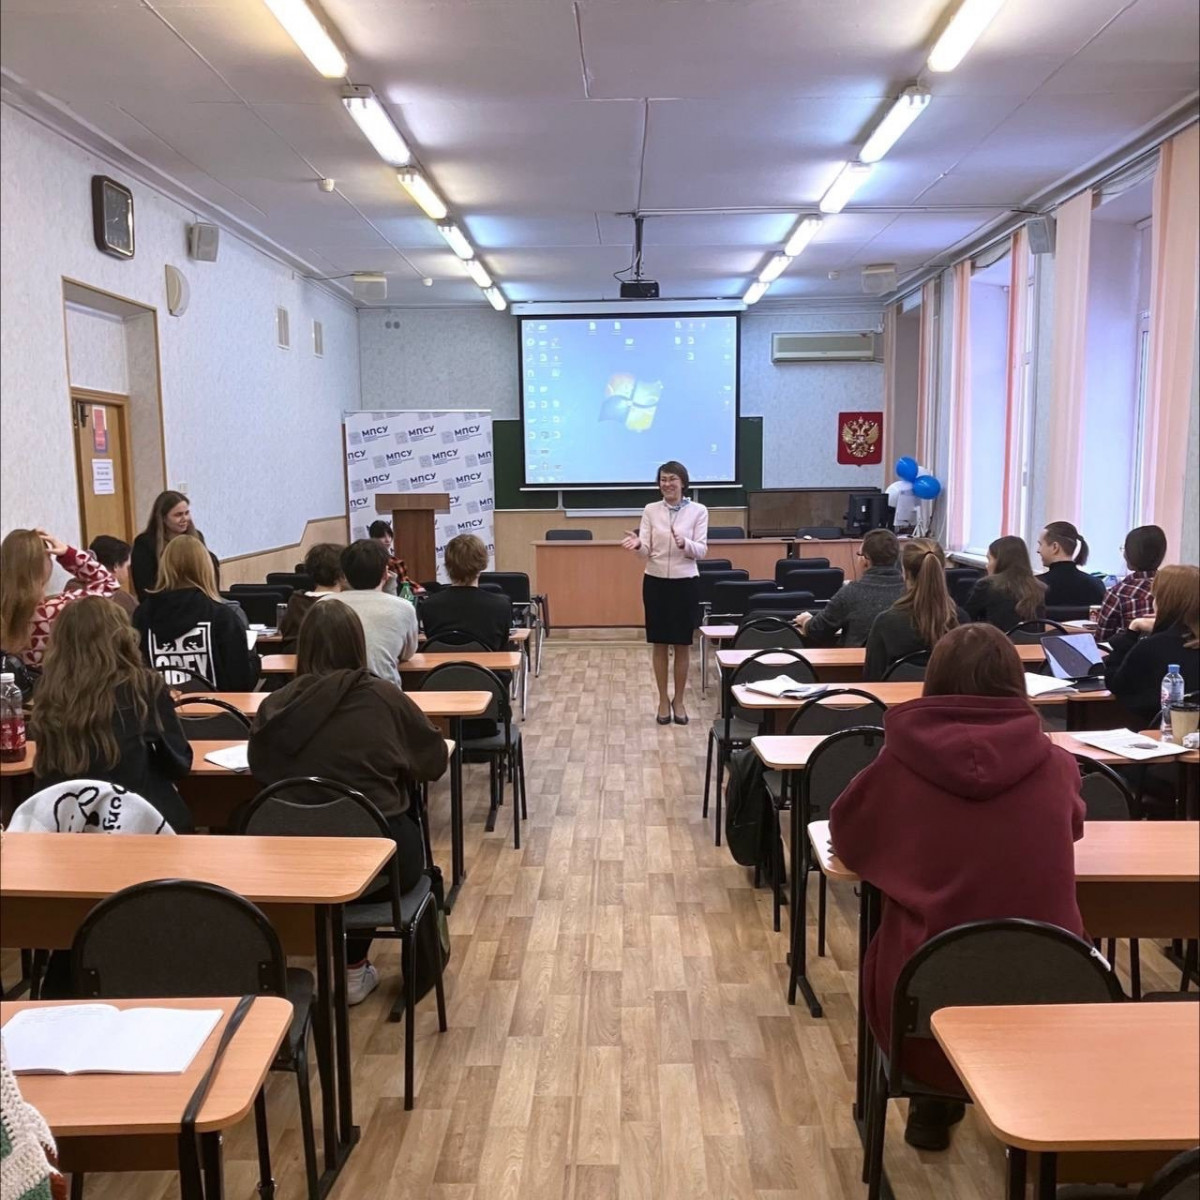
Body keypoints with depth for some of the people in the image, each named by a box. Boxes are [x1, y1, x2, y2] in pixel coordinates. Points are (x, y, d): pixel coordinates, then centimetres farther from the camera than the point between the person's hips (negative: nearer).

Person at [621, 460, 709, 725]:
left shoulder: (698, 511, -2)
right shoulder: (650, 510, 2)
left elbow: (701, 550, -7)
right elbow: (646, 551, -3)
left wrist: (684, 543, -28)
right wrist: (637, 544, -26)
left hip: (685, 582, -1)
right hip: (655, 582, 1)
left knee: (683, 645, 5)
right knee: (660, 645, 6)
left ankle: (679, 701, 18)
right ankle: (663, 700, 18)